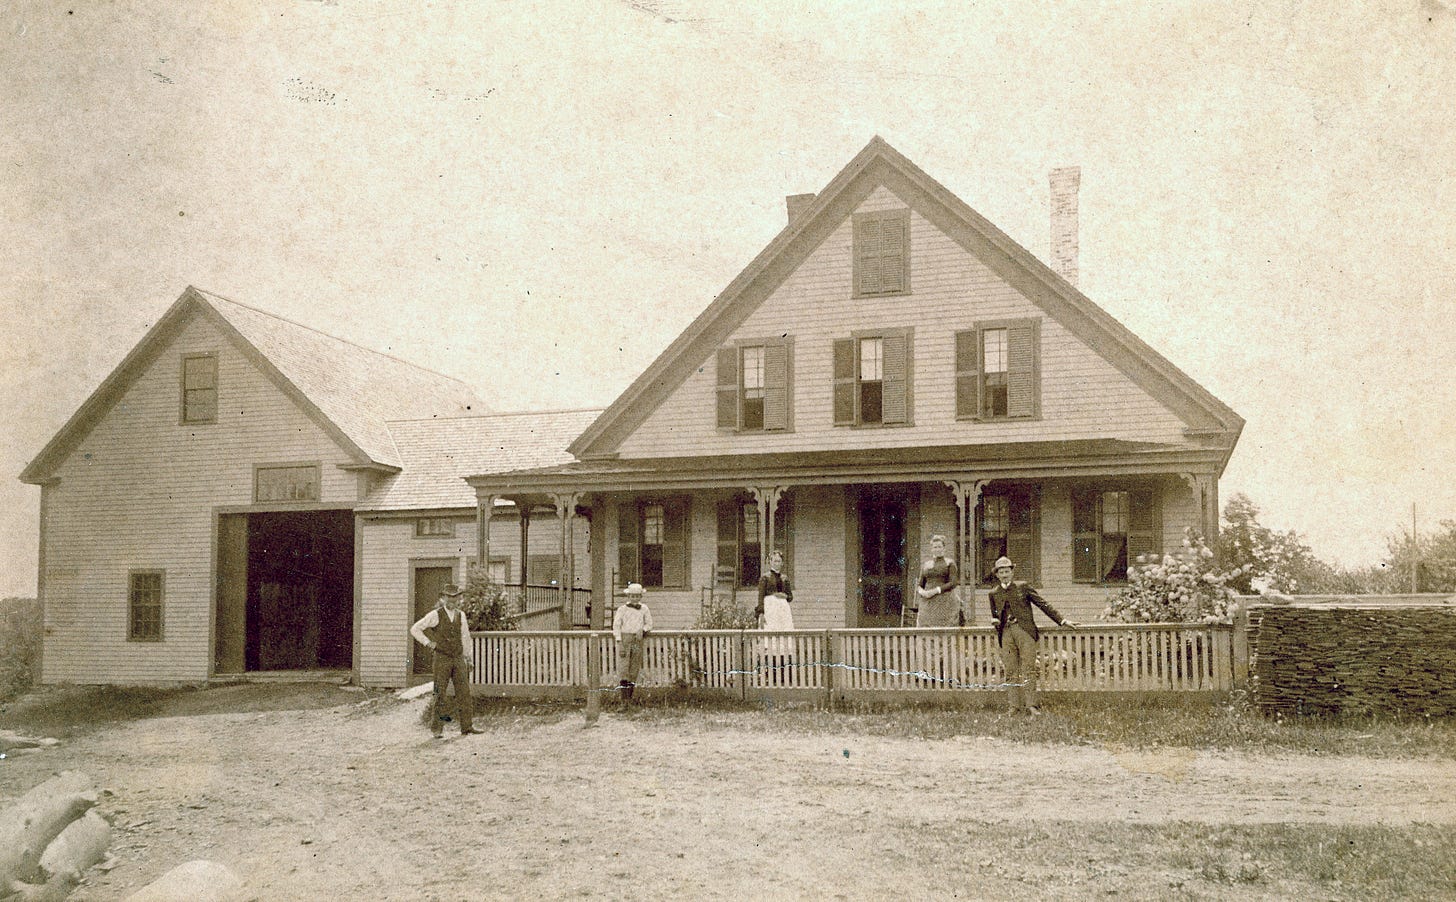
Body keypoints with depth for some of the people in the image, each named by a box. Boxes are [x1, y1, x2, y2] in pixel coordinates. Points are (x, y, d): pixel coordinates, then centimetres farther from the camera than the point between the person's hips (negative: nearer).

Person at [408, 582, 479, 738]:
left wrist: (468, 658, 21)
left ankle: (467, 727, 3)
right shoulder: (436, 615, -4)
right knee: (440, 694, -2)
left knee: (464, 692, -1)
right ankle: (437, 728, 5)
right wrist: (427, 643, -7)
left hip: (459, 659, 4)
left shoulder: (461, 615, 10)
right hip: (442, 659, -4)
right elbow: (414, 629, -1)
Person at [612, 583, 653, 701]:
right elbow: (616, 625, 0)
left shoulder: (644, 609, 9)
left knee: (635, 666, 3)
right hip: (624, 638, -3)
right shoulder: (622, 609, 2)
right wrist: (619, 642, -8)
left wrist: (643, 631, -4)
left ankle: (630, 695, 9)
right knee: (623, 665, -12)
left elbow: (648, 624, 17)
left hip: (638, 640, 3)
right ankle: (624, 696, -16)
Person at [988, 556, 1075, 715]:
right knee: (1011, 671, -1)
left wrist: (1062, 620, 3)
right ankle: (1014, 706, 1)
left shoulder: (1023, 587, 7)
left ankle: (1030, 705, -10)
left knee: (1028, 669, -9)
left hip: (1024, 630, -3)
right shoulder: (994, 593, 16)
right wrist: (995, 620, 4)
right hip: (1006, 633, 3)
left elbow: (1044, 604, 7)